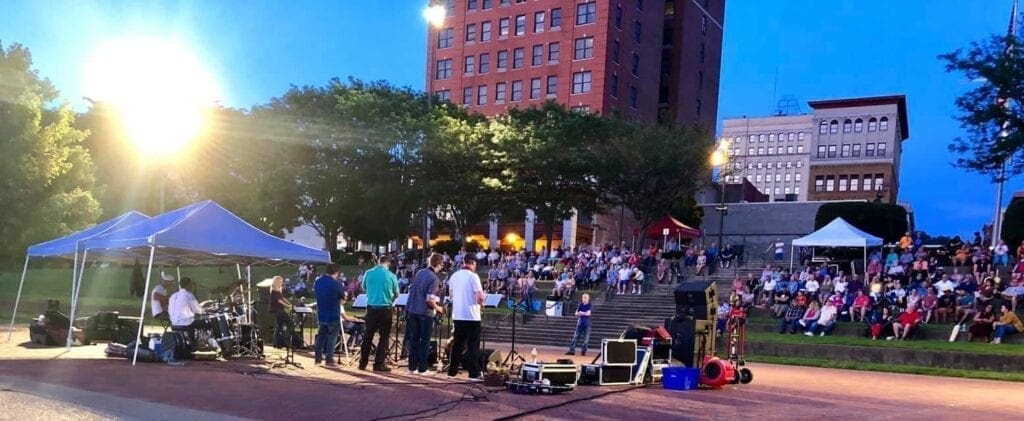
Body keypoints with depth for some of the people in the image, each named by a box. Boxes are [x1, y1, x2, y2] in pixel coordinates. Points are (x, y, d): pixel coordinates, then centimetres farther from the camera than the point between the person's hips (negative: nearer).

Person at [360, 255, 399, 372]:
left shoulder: (368, 273, -1)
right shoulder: (391, 276, -8)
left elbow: (364, 288, 15)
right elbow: (396, 294, 3)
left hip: (371, 307, 3)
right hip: (385, 309, -3)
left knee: (368, 335, 13)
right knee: (384, 337, 5)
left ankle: (363, 363, 16)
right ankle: (379, 364, 3)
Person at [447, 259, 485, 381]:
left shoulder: (454, 276, 6)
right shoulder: (473, 276, -12)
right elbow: (480, 297, -18)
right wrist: (481, 300, 3)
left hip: (457, 316, 6)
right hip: (471, 316, -5)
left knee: (457, 344, 14)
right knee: (473, 346, -1)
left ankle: (452, 371, 17)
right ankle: (474, 374, -2)